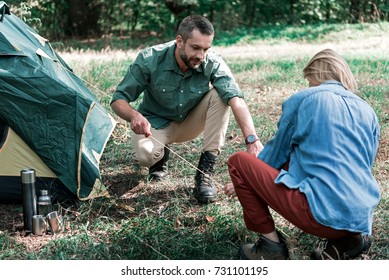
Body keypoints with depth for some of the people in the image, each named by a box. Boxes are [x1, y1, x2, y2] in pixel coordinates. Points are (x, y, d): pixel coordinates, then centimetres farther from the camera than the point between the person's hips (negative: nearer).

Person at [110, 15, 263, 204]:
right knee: (145, 155, -35)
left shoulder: (213, 64, -25)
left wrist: (252, 139, -54)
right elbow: (118, 99, -21)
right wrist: (134, 115, -44)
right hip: (156, 124, -2)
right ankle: (160, 156, 6)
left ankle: (205, 172, -23)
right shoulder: (150, 60, -26)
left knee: (220, 95, -26)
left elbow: (236, 100, -37)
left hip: (190, 122, 2)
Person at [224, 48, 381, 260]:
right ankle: (348, 238, 12)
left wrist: (244, 182, 33)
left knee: (238, 161, 6)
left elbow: (276, 151, 14)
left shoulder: (302, 99, 3)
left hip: (323, 214, -6)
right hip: (363, 217, 7)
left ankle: (271, 246, 4)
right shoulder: (367, 111, 17)